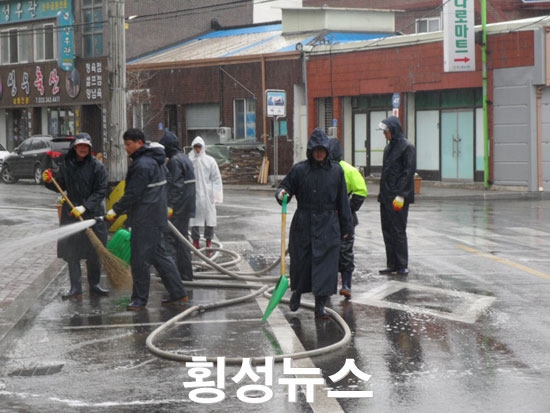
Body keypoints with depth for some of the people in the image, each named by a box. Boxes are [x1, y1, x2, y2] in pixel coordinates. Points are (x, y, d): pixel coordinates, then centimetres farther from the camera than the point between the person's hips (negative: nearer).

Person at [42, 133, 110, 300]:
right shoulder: (66, 165, 1)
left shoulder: (97, 166, -8)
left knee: (94, 253, 6)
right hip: (71, 213, 2)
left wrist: (84, 207, -20)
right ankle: (75, 288, 4)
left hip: (94, 214, -2)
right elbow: (61, 186, 9)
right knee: (72, 252, 0)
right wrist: (50, 181, -12)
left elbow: (101, 191, -11)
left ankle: (94, 285, 20)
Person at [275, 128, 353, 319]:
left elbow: (342, 201, 7)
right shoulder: (299, 170, -2)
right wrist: (281, 194, -20)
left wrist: (346, 227, 8)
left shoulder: (336, 171, 2)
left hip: (328, 225, 0)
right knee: (301, 261, 8)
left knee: (325, 263, -3)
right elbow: (285, 187, 5)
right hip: (303, 224, 0)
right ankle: (297, 291, 38)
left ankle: (320, 306, 3)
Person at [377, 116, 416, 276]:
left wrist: (400, 195, -19)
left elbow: (409, 172, -15)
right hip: (386, 196, 8)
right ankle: (391, 264, 15)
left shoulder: (407, 147, -9)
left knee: (398, 231, -3)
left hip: (398, 198, -8)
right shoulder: (389, 147, 15)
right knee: (387, 231, 9)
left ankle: (402, 265, 4)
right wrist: (382, 193, 14)